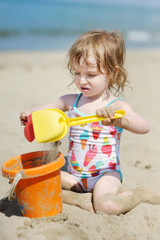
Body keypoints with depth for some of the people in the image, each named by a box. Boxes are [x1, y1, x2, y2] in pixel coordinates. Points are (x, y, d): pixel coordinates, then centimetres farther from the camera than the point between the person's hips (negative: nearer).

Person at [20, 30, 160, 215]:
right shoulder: (71, 101, 3)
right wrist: (31, 114, -8)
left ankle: (140, 194, -2)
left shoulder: (116, 106, -13)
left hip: (106, 173, -5)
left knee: (107, 206, -34)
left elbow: (145, 127, -28)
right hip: (74, 176, 6)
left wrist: (118, 120, -48)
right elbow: (46, 109, 16)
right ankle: (82, 200, -10)